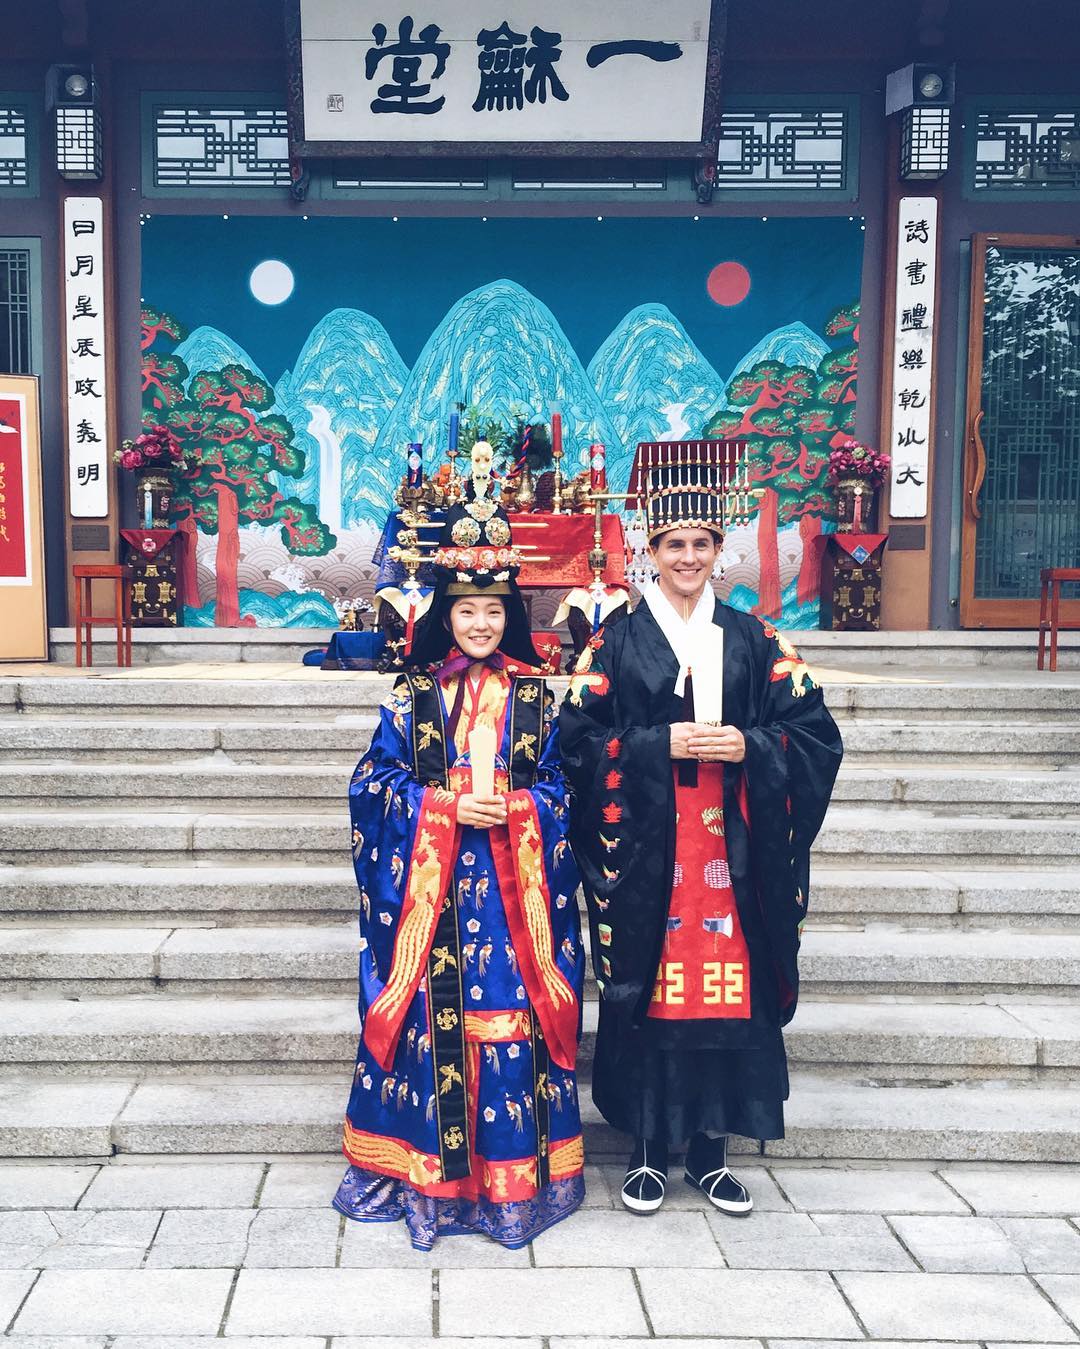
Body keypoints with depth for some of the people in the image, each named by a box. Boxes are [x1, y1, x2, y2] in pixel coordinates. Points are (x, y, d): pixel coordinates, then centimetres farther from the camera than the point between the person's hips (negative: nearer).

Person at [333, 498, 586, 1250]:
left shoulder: (535, 695, 7)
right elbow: (375, 782, 2)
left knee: (509, 1012, 1)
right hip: (429, 886, 0)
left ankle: (513, 1176, 16)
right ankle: (432, 1171, 17)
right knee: (433, 1014, 0)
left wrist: (515, 807, -12)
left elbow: (560, 789, 8)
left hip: (512, 886, 1)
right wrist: (446, 806, -12)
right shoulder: (412, 694, 4)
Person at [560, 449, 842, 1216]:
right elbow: (577, 737, -3)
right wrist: (660, 744, -15)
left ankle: (711, 1145, 20)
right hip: (644, 848, -1)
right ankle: (650, 1146, 18)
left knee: (729, 985, 4)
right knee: (650, 988, 2)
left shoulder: (755, 640, 8)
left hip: (732, 850, 2)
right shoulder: (618, 643, 4)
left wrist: (750, 746, -13)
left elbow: (816, 735, 5)